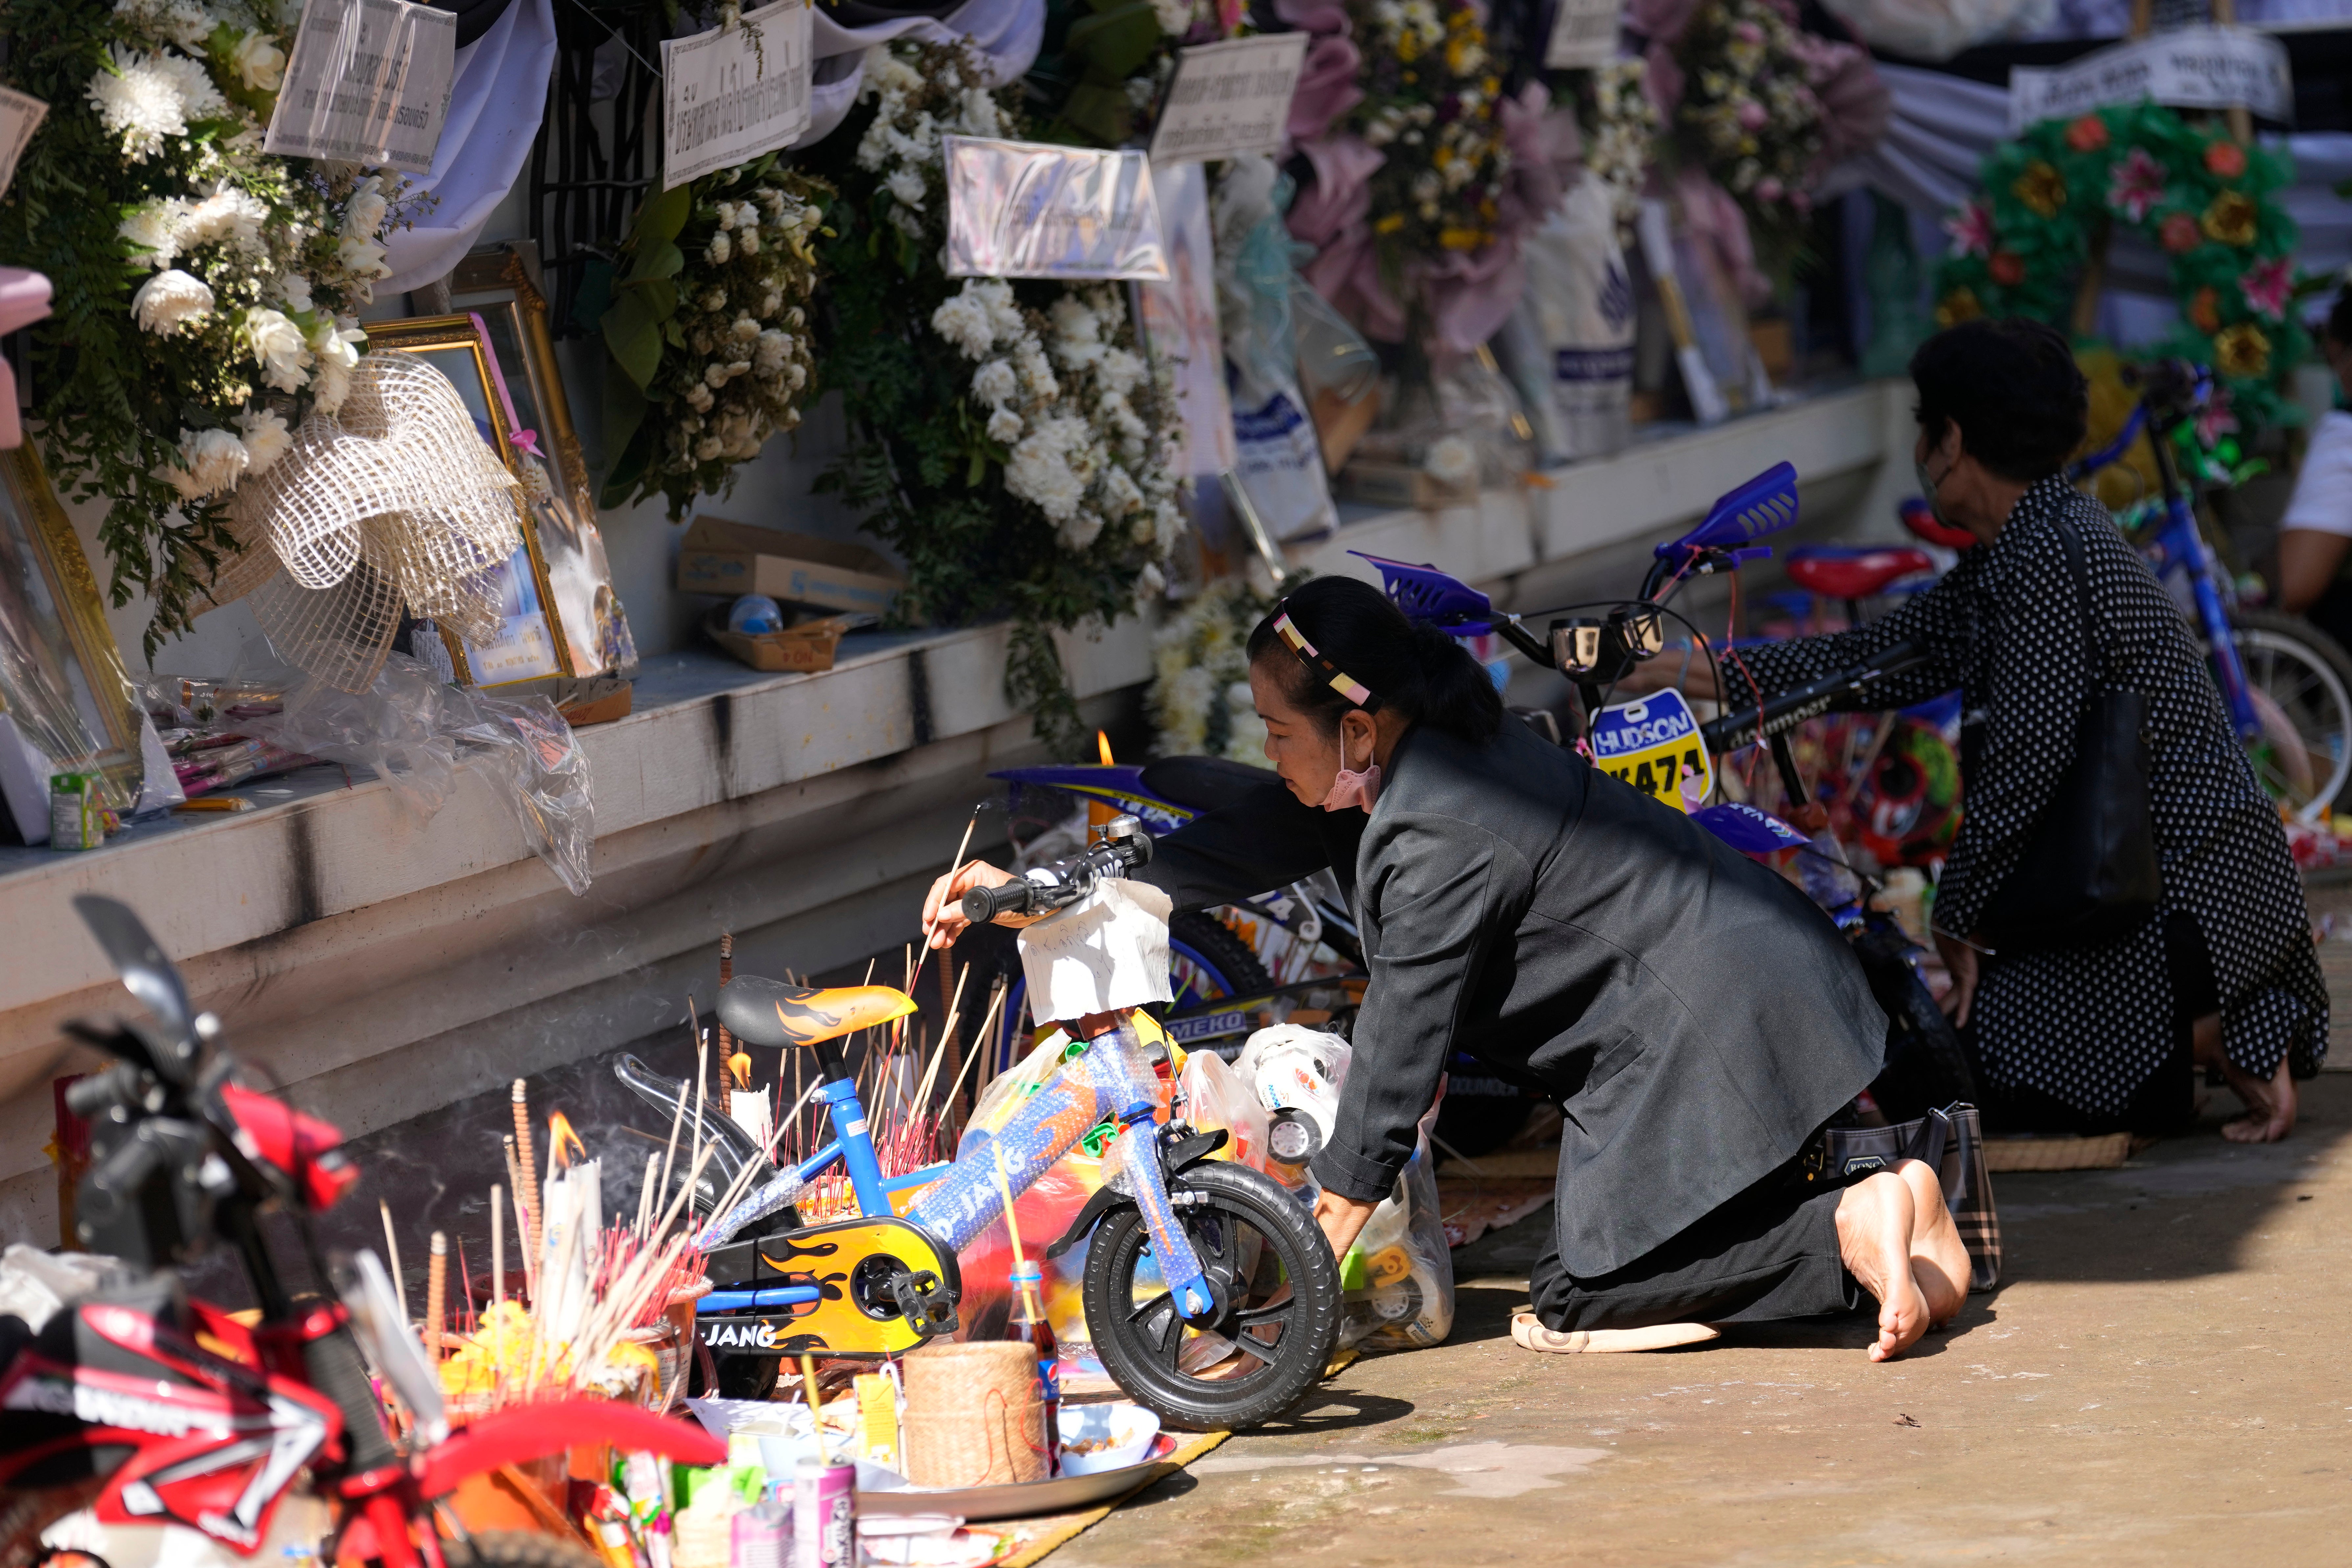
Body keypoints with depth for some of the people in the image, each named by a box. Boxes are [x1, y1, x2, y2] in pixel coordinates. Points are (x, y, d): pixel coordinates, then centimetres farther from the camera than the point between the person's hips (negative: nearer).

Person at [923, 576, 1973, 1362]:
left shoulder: (1442, 839, -25)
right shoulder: (1396, 765, 3)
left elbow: (1396, 1053, -21)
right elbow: (1246, 847, 13)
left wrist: (1315, 1259, -13)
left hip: (1704, 1031, -10)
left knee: (1578, 1308, -7)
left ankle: (1851, 1235, -14)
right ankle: (1885, 1197, 7)